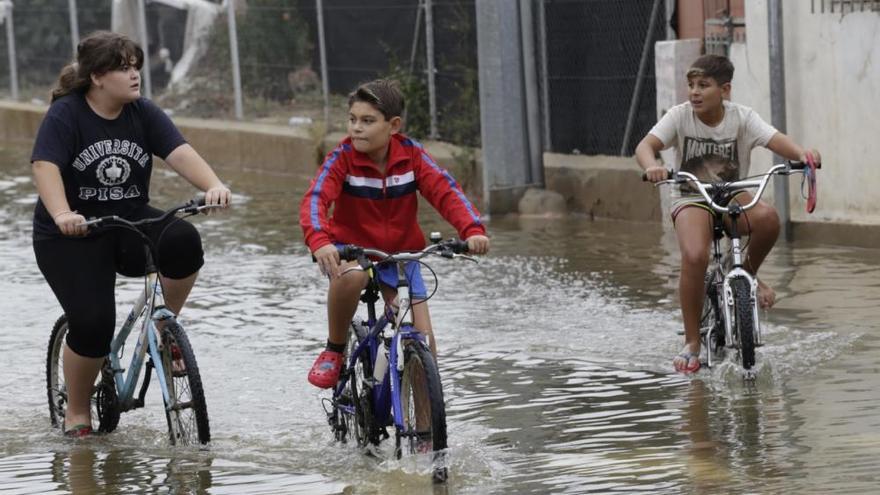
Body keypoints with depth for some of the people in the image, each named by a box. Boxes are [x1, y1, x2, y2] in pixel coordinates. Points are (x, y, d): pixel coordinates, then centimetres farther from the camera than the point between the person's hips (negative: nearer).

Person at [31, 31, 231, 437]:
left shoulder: (144, 113, -1)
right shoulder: (65, 115, -12)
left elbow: (179, 152, -14)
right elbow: (46, 167, -27)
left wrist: (213, 185, -34)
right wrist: (62, 215, -45)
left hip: (131, 225, 3)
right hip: (73, 237, -3)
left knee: (183, 241, -28)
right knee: (92, 323, -20)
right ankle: (76, 411, 5)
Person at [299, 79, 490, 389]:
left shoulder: (411, 155, -10)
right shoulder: (343, 157, -16)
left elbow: (445, 191, -20)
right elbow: (315, 199, -29)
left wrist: (473, 230, -39)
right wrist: (318, 241, -50)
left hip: (400, 253, 2)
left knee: (423, 338, -10)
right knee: (351, 276, -39)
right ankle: (334, 352, -14)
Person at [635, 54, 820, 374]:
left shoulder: (741, 117, -6)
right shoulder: (680, 116, -9)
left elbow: (776, 141, -20)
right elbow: (645, 146, -22)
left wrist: (801, 153, -43)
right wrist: (652, 166, -46)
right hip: (691, 199, -1)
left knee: (767, 218, -33)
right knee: (694, 256, -31)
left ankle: (748, 274, 0)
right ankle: (691, 344, -15)